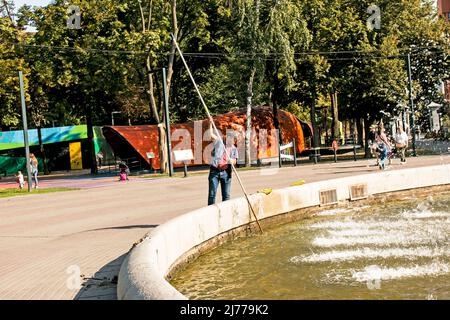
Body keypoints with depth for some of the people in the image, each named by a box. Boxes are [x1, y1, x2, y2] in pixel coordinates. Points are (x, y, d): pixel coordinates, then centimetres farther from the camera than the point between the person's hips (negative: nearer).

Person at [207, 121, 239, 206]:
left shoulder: (234, 149, 12)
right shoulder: (220, 143, 8)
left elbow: (234, 161, 3)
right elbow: (212, 134, 2)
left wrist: (231, 161, -20)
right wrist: (211, 123, -7)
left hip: (226, 172, 2)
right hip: (214, 170, -2)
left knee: (226, 195, 5)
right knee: (212, 193, -2)